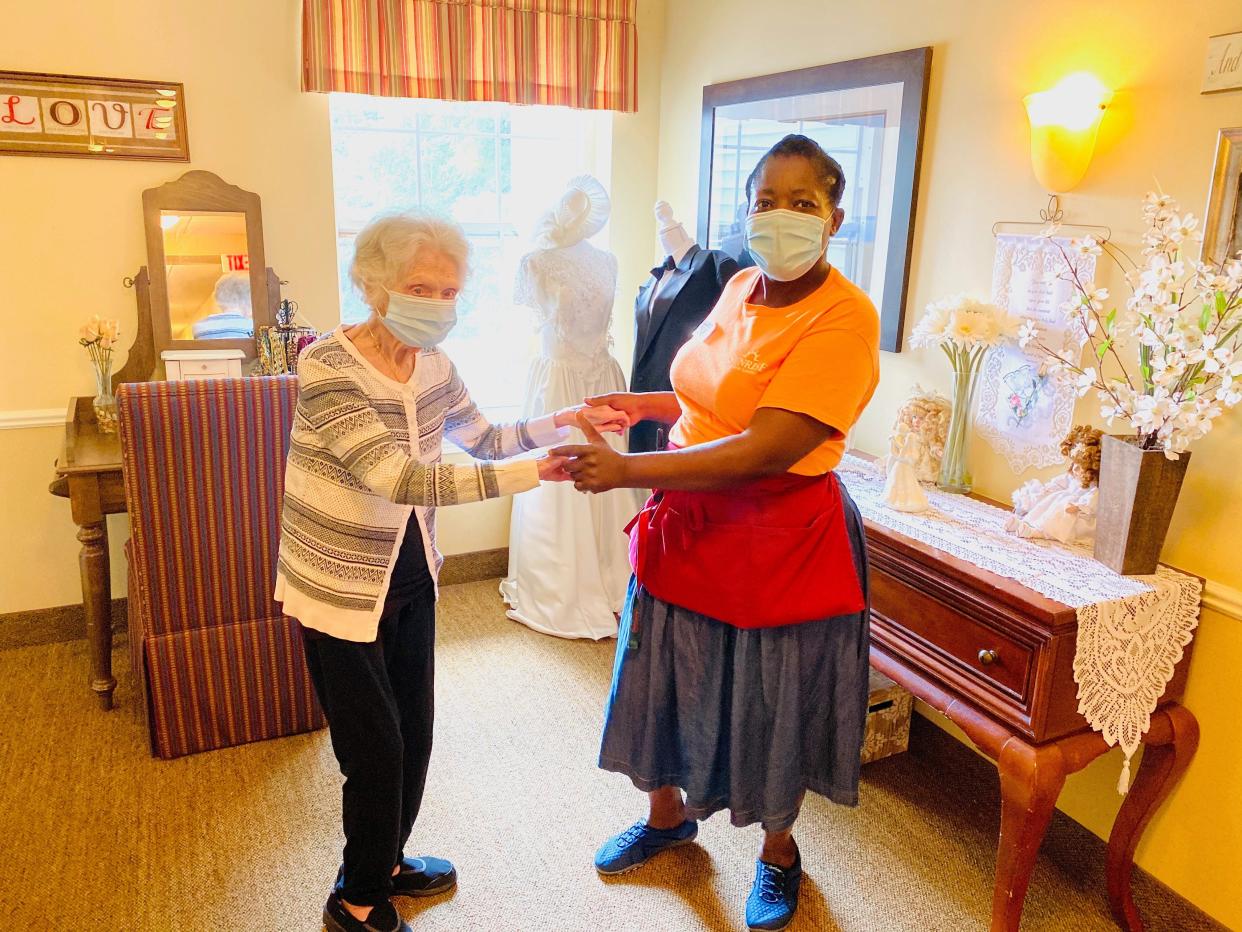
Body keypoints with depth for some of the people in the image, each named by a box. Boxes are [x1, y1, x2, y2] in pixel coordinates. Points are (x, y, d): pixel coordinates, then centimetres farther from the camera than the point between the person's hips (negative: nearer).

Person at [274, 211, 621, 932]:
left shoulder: (431, 363, -3)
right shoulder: (328, 368, -25)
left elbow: (484, 437, 9)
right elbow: (397, 477, -35)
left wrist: (561, 422, -8)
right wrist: (530, 473, -38)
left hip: (412, 579, 6)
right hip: (342, 589, -6)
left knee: (414, 736, 18)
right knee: (376, 752, 5)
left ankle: (386, 863, 44)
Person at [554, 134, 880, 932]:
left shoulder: (843, 318, -20)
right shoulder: (741, 287, 4)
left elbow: (766, 450, -29)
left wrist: (626, 471, -31)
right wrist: (648, 406, 4)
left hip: (780, 538, -7)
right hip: (688, 521, 7)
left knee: (772, 701, 13)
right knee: (668, 678, 19)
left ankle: (779, 850, 42)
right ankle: (668, 814, 48)